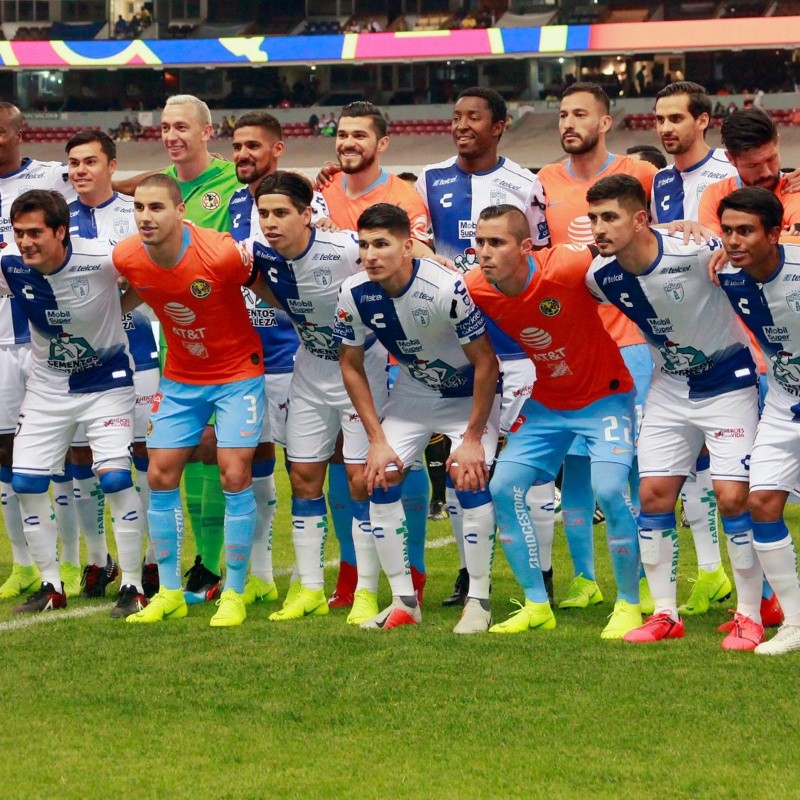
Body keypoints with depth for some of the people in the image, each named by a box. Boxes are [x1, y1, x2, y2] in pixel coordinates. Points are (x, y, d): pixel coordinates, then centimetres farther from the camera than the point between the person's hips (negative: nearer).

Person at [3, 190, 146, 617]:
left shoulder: (101, 260, -26)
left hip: (106, 382, -4)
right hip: (47, 386, 4)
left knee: (115, 476, -16)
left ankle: (133, 586, -3)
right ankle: (51, 585, 15)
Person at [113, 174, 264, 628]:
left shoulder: (222, 254, -27)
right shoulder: (127, 258, -14)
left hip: (238, 373, -5)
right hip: (180, 377, 5)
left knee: (235, 475, -10)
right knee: (161, 475, 1)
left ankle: (234, 594, 1)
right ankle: (170, 594, 13)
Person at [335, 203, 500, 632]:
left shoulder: (447, 287, -34)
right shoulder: (354, 293, -19)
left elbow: (485, 363, -23)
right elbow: (351, 365, -4)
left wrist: (472, 438, -21)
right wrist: (377, 439, -7)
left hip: (470, 390, -5)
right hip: (413, 390, 5)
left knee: (469, 477, -21)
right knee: (380, 479, -7)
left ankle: (478, 600, -7)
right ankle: (403, 602, 5)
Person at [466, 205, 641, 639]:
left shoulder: (566, 268, -29)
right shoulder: (475, 290, -15)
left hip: (603, 395, -5)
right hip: (546, 403, 5)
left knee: (608, 489, -22)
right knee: (503, 487, -6)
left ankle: (629, 604, -3)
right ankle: (537, 605, 8)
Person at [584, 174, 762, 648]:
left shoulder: (696, 252, -29)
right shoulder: (601, 278, -12)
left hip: (728, 382, -5)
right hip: (670, 387, 5)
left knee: (732, 496, -10)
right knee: (654, 493, 0)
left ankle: (750, 616, 2)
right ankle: (665, 614, 12)